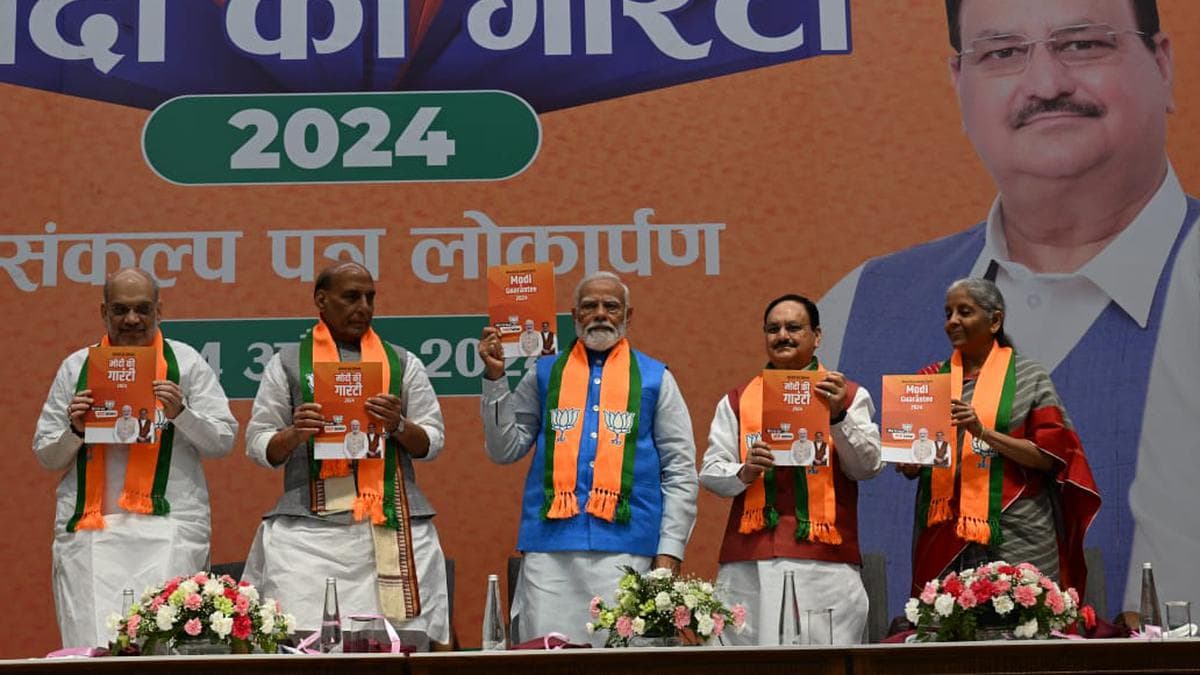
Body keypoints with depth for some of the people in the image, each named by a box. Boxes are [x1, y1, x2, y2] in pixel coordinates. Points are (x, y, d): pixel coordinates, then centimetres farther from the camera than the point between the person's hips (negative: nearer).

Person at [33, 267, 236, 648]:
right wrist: (75, 430, -3)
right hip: (89, 529, 2)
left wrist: (180, 413, -10)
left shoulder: (185, 362, 10)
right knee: (90, 650, -6)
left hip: (166, 525, -1)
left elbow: (223, 441, 6)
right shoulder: (76, 367, 15)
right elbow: (45, 455, 16)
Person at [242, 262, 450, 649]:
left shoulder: (402, 363, 14)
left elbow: (432, 443, 11)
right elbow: (259, 446, 9)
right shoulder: (288, 363, 10)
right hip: (310, 532, -1)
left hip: (392, 529, 1)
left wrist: (398, 425, -8)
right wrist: (294, 434, -11)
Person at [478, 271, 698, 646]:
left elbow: (680, 473, 9)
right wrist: (495, 379, 0)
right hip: (549, 546, 1)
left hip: (625, 547, -1)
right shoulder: (544, 374, 14)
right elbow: (505, 450, 9)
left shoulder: (654, 378, 11)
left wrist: (669, 551, 0)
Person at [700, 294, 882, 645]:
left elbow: (868, 467, 2)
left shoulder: (849, 396, 12)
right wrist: (743, 473, -11)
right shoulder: (737, 401, 16)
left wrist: (838, 416, -13)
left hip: (825, 562, -1)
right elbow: (710, 471, 10)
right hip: (749, 562, 1)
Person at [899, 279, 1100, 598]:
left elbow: (1049, 456, -4)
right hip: (944, 536, 3)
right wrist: (909, 460, -9)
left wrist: (984, 432, -15)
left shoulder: (1030, 377, 4)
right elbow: (911, 467, 14)